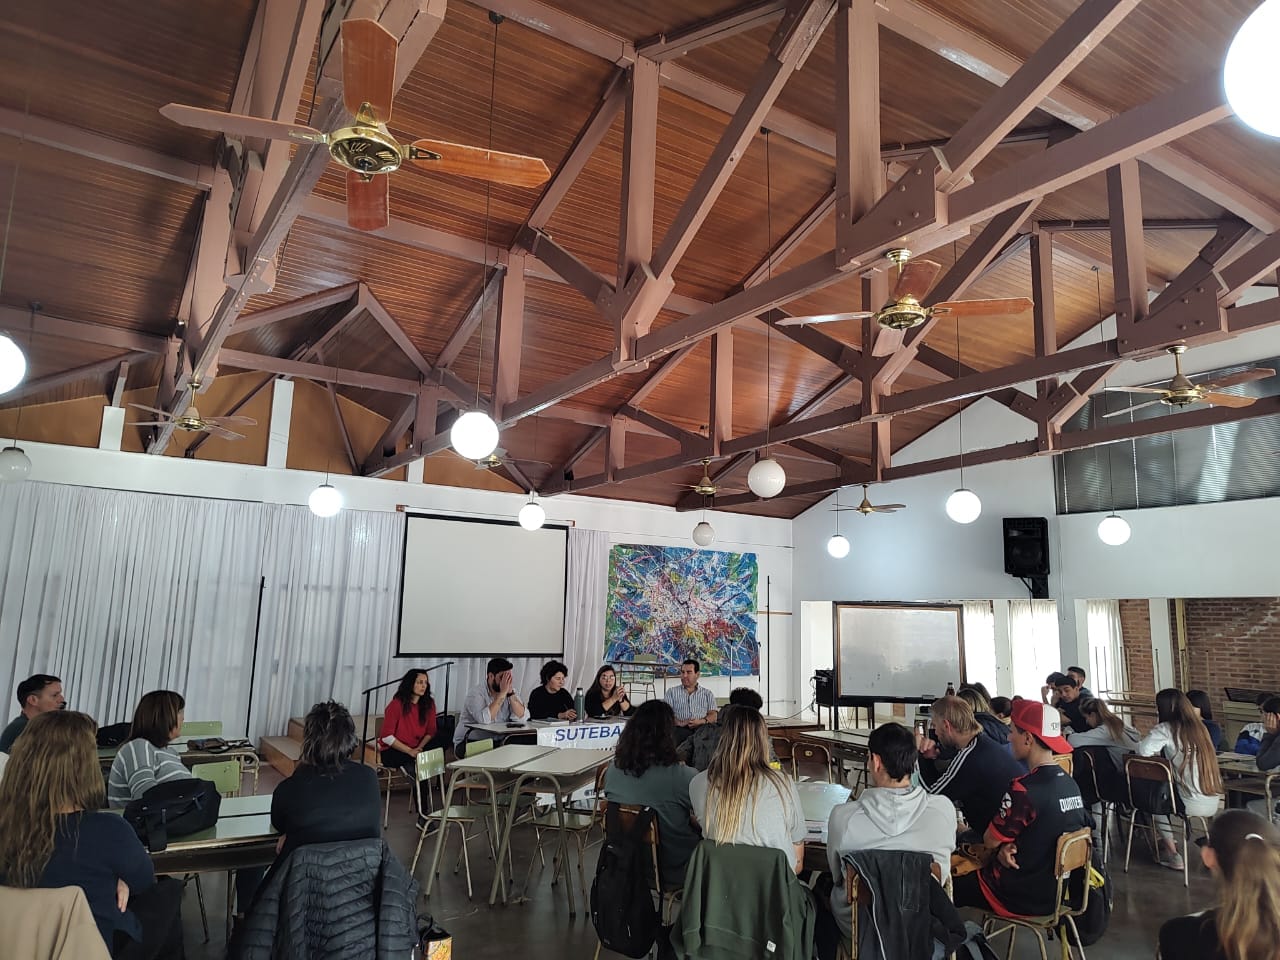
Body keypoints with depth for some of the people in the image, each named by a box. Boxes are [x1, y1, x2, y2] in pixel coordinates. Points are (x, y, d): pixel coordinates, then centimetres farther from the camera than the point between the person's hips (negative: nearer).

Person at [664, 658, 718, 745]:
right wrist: (680, 723, -13)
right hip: (680, 729, -1)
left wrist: (702, 721, -13)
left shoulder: (707, 694, 21)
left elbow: (713, 715, 9)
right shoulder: (672, 692, 18)